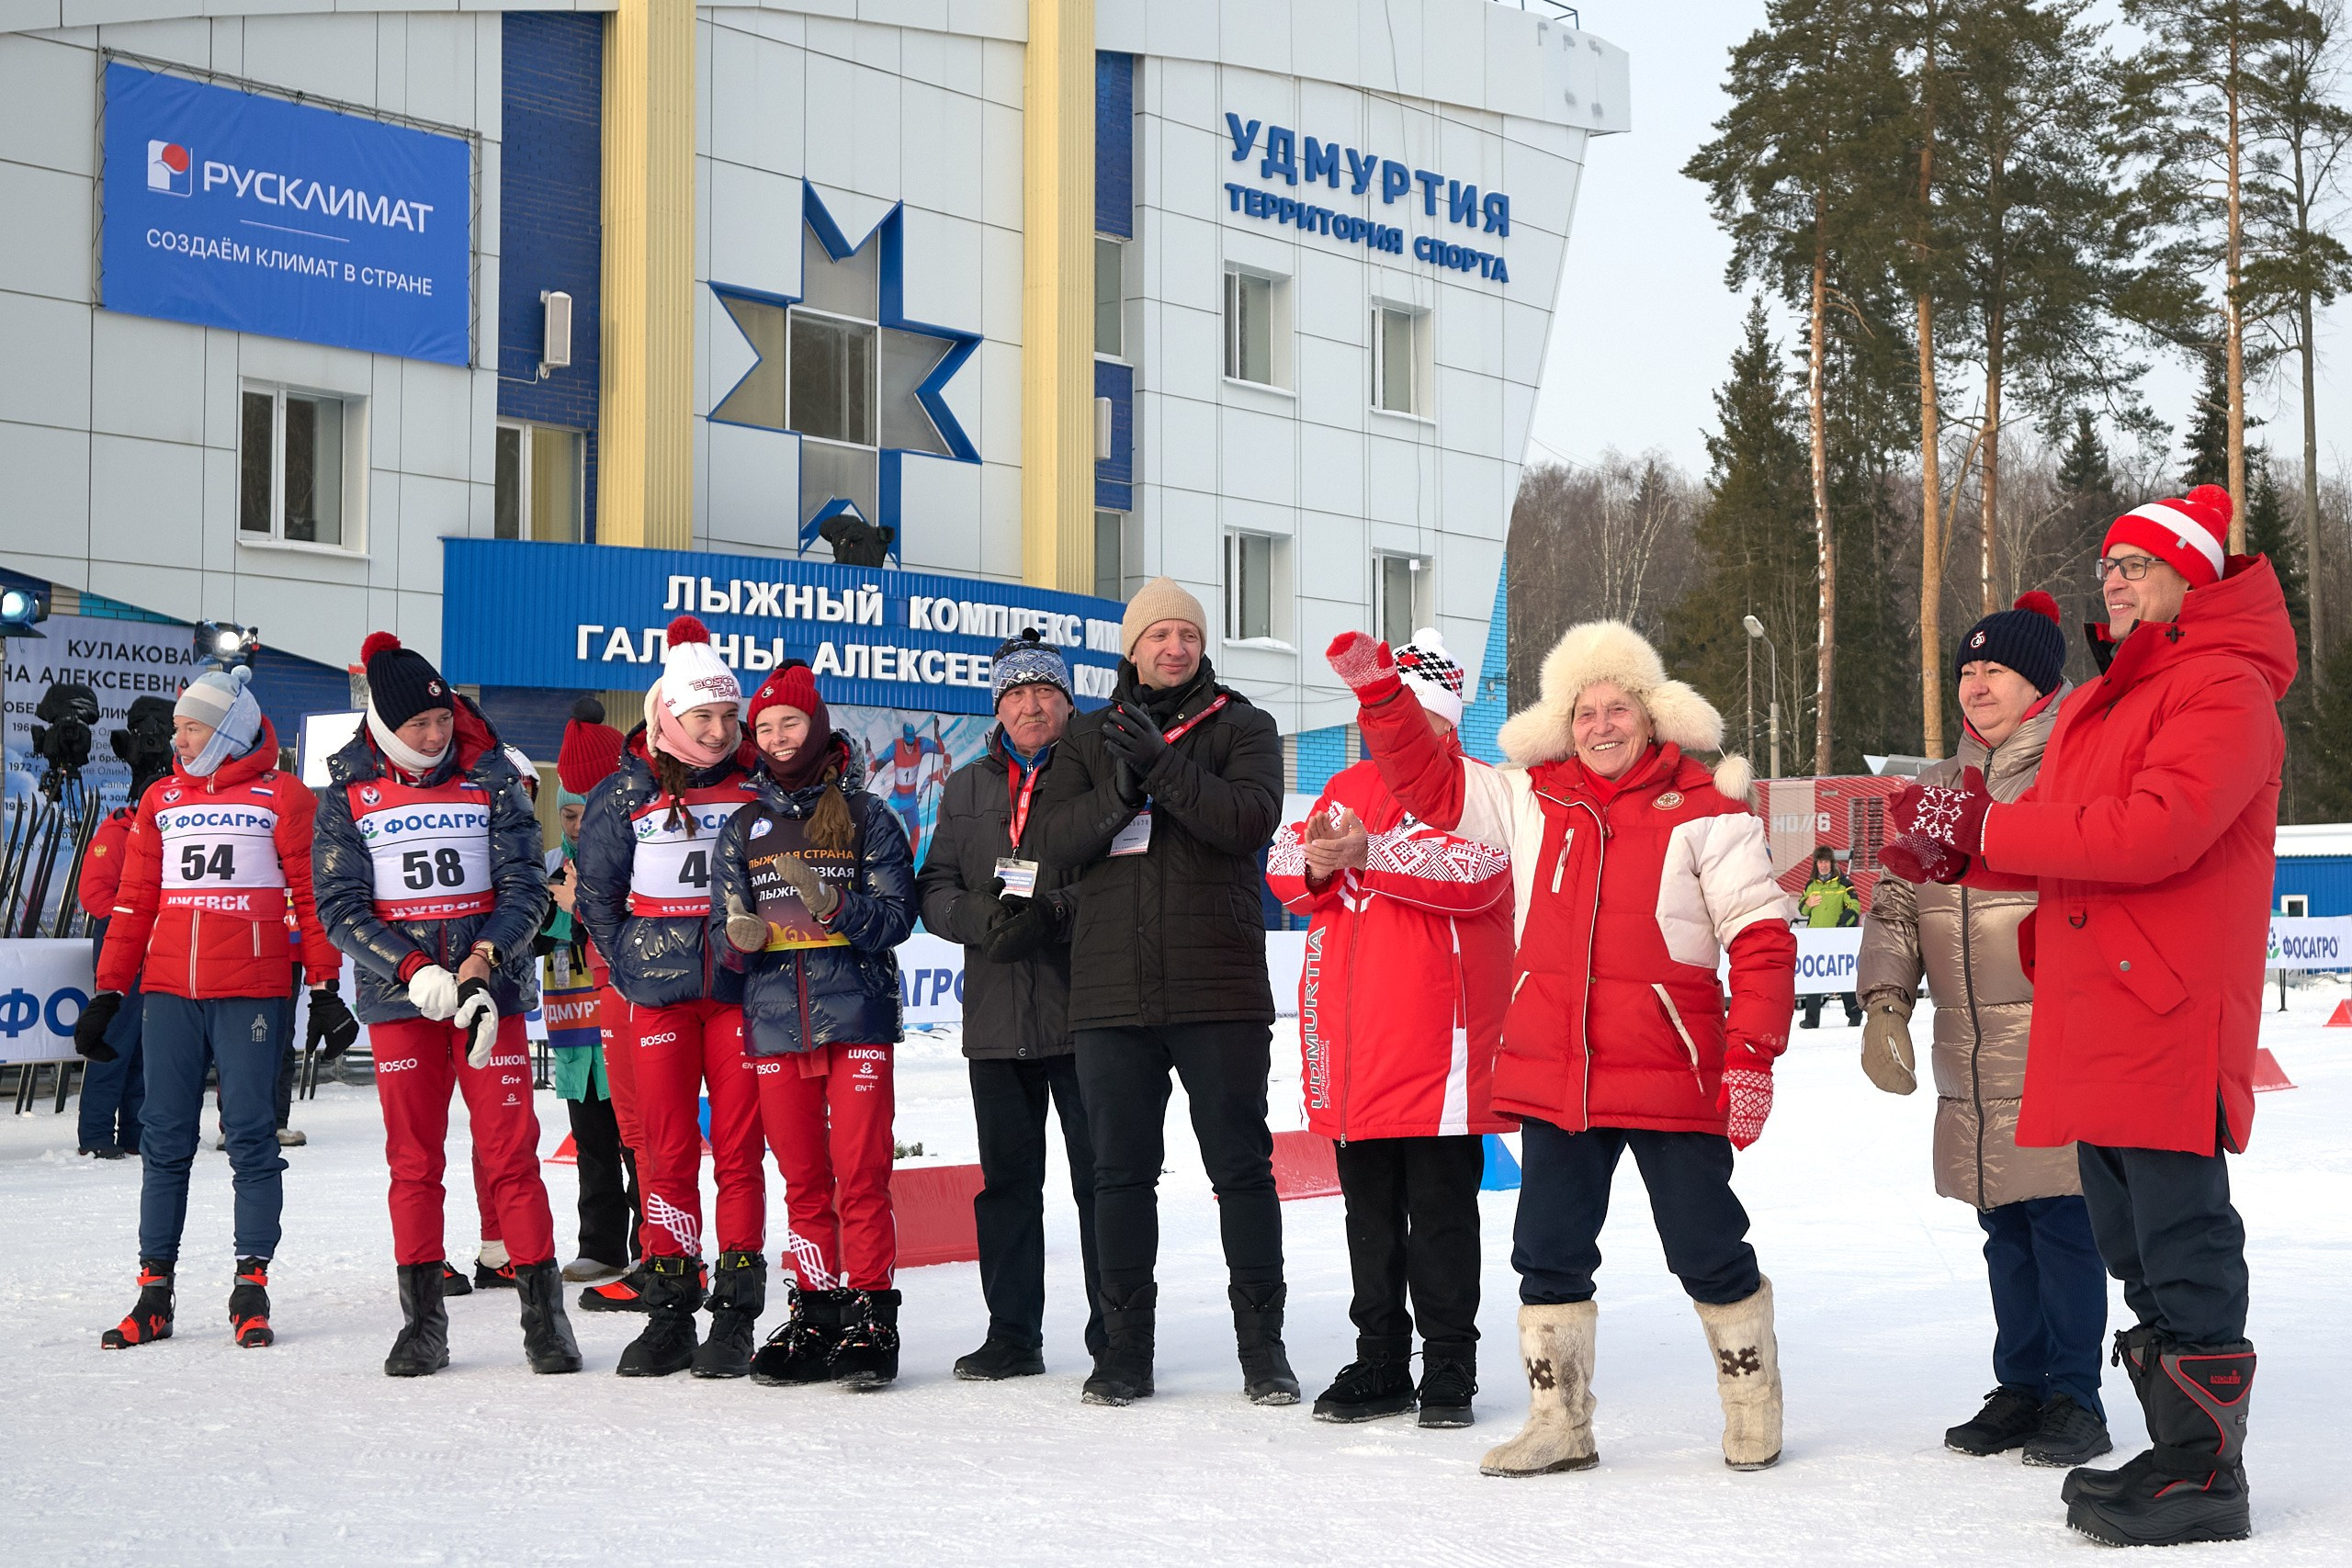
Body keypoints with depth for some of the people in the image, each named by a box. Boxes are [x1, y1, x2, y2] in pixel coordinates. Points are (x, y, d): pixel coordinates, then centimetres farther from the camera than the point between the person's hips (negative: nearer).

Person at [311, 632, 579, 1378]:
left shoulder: (490, 777, 1)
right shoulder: (348, 791, 2)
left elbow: (525, 887, 1)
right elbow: (341, 905, -2)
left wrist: (481, 960, -15)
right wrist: (415, 970, -15)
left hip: (491, 987, -1)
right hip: (398, 996, 1)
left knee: (511, 1150, -4)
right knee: (413, 1157, 4)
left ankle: (542, 1310, 1)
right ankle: (422, 1318, 12)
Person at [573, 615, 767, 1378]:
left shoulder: (760, 788, 3)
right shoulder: (622, 796, 3)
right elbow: (596, 896, 10)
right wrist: (633, 965, 2)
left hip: (740, 992, 0)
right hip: (658, 996, 0)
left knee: (739, 1148, -1)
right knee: (666, 1150, 1)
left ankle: (736, 1316, 4)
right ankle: (668, 1316, 7)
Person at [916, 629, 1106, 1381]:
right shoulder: (967, 789, 18)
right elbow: (935, 889, 13)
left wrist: (1053, 914, -20)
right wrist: (984, 916, -7)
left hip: (1084, 1010, -5)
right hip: (995, 1017, 5)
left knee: (1102, 1176, -2)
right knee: (1006, 1177, 9)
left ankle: (1117, 1337, 5)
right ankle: (1013, 1333, 16)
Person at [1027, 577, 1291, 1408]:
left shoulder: (1240, 727, 7)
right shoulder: (1087, 738, 14)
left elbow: (1252, 817, -12)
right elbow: (1049, 840, 1)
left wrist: (1162, 764, -19)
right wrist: (1119, 792, -16)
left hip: (1219, 992, -2)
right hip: (1111, 992, 3)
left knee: (1241, 1167, 0)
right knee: (1120, 1174, 6)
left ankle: (1263, 1345, 7)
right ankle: (1124, 1349, 13)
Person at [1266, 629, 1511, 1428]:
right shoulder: (1349, 788, 18)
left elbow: (1471, 872, -20)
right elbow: (1285, 866, 10)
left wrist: (1364, 854, -26)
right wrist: (1314, 863, -13)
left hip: (1437, 1043, -6)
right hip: (1353, 1040, 6)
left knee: (1441, 1212, -2)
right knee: (1369, 1212, 12)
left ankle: (1449, 1373, 6)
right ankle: (1379, 1364, 20)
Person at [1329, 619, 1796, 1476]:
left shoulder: (1705, 811, -4)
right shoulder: (1528, 800, 8)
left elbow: (1760, 935, -6)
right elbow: (1428, 780, 14)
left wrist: (1753, 1052, -14)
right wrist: (1378, 692, 1)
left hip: (1670, 1082, -4)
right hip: (1552, 1078, 4)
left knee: (1707, 1250, 4)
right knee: (1549, 1253, 9)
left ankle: (1753, 1406, 24)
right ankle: (1558, 1422, 21)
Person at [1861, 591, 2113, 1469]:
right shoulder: (1939, 790, 15)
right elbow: (1895, 902, 17)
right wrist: (1885, 1005, 6)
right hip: (1970, 1065, 6)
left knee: (2061, 1219, -5)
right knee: (2004, 1227, 12)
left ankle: (2074, 1398, 6)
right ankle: (2018, 1388, 21)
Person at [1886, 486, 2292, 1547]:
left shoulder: (2223, 690, -8)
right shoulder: (2096, 704, 23)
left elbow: (2155, 829, -23)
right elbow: (2067, 848, 22)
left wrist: (1990, 825, -18)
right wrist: (1957, 851, 4)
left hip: (2171, 1019, -10)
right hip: (2092, 1020, 10)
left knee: (2184, 1252, -7)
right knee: (2134, 1250, 14)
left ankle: (2206, 1477, -2)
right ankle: (2176, 1451, 22)